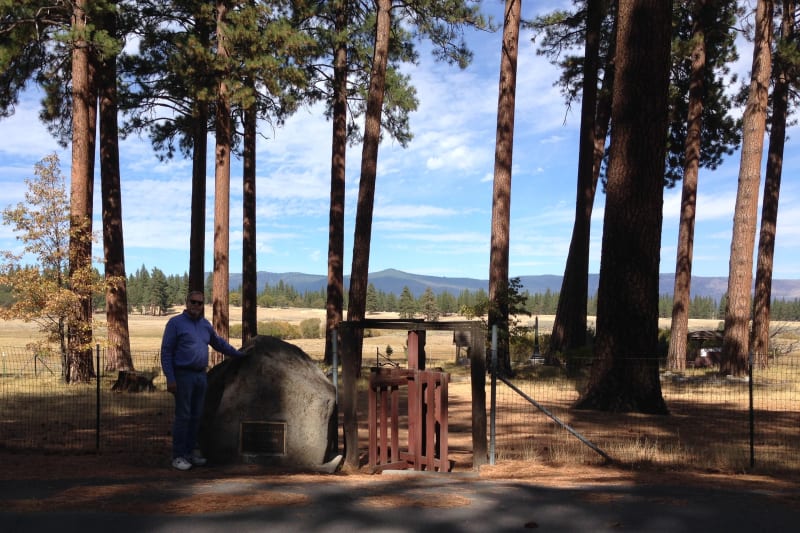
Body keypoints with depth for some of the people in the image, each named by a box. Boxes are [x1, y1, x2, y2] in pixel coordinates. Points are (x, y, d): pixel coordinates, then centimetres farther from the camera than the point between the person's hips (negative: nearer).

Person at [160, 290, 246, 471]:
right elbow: (166, 352, -8)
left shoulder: (205, 324, 13)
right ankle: (179, 456, 3)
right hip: (183, 376, -6)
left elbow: (219, 343, 28)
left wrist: (238, 354, 32)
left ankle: (191, 451, 18)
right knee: (182, 416, -4)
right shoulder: (175, 323, -5)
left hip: (201, 375, 6)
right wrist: (170, 379, -14)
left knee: (196, 416, 10)